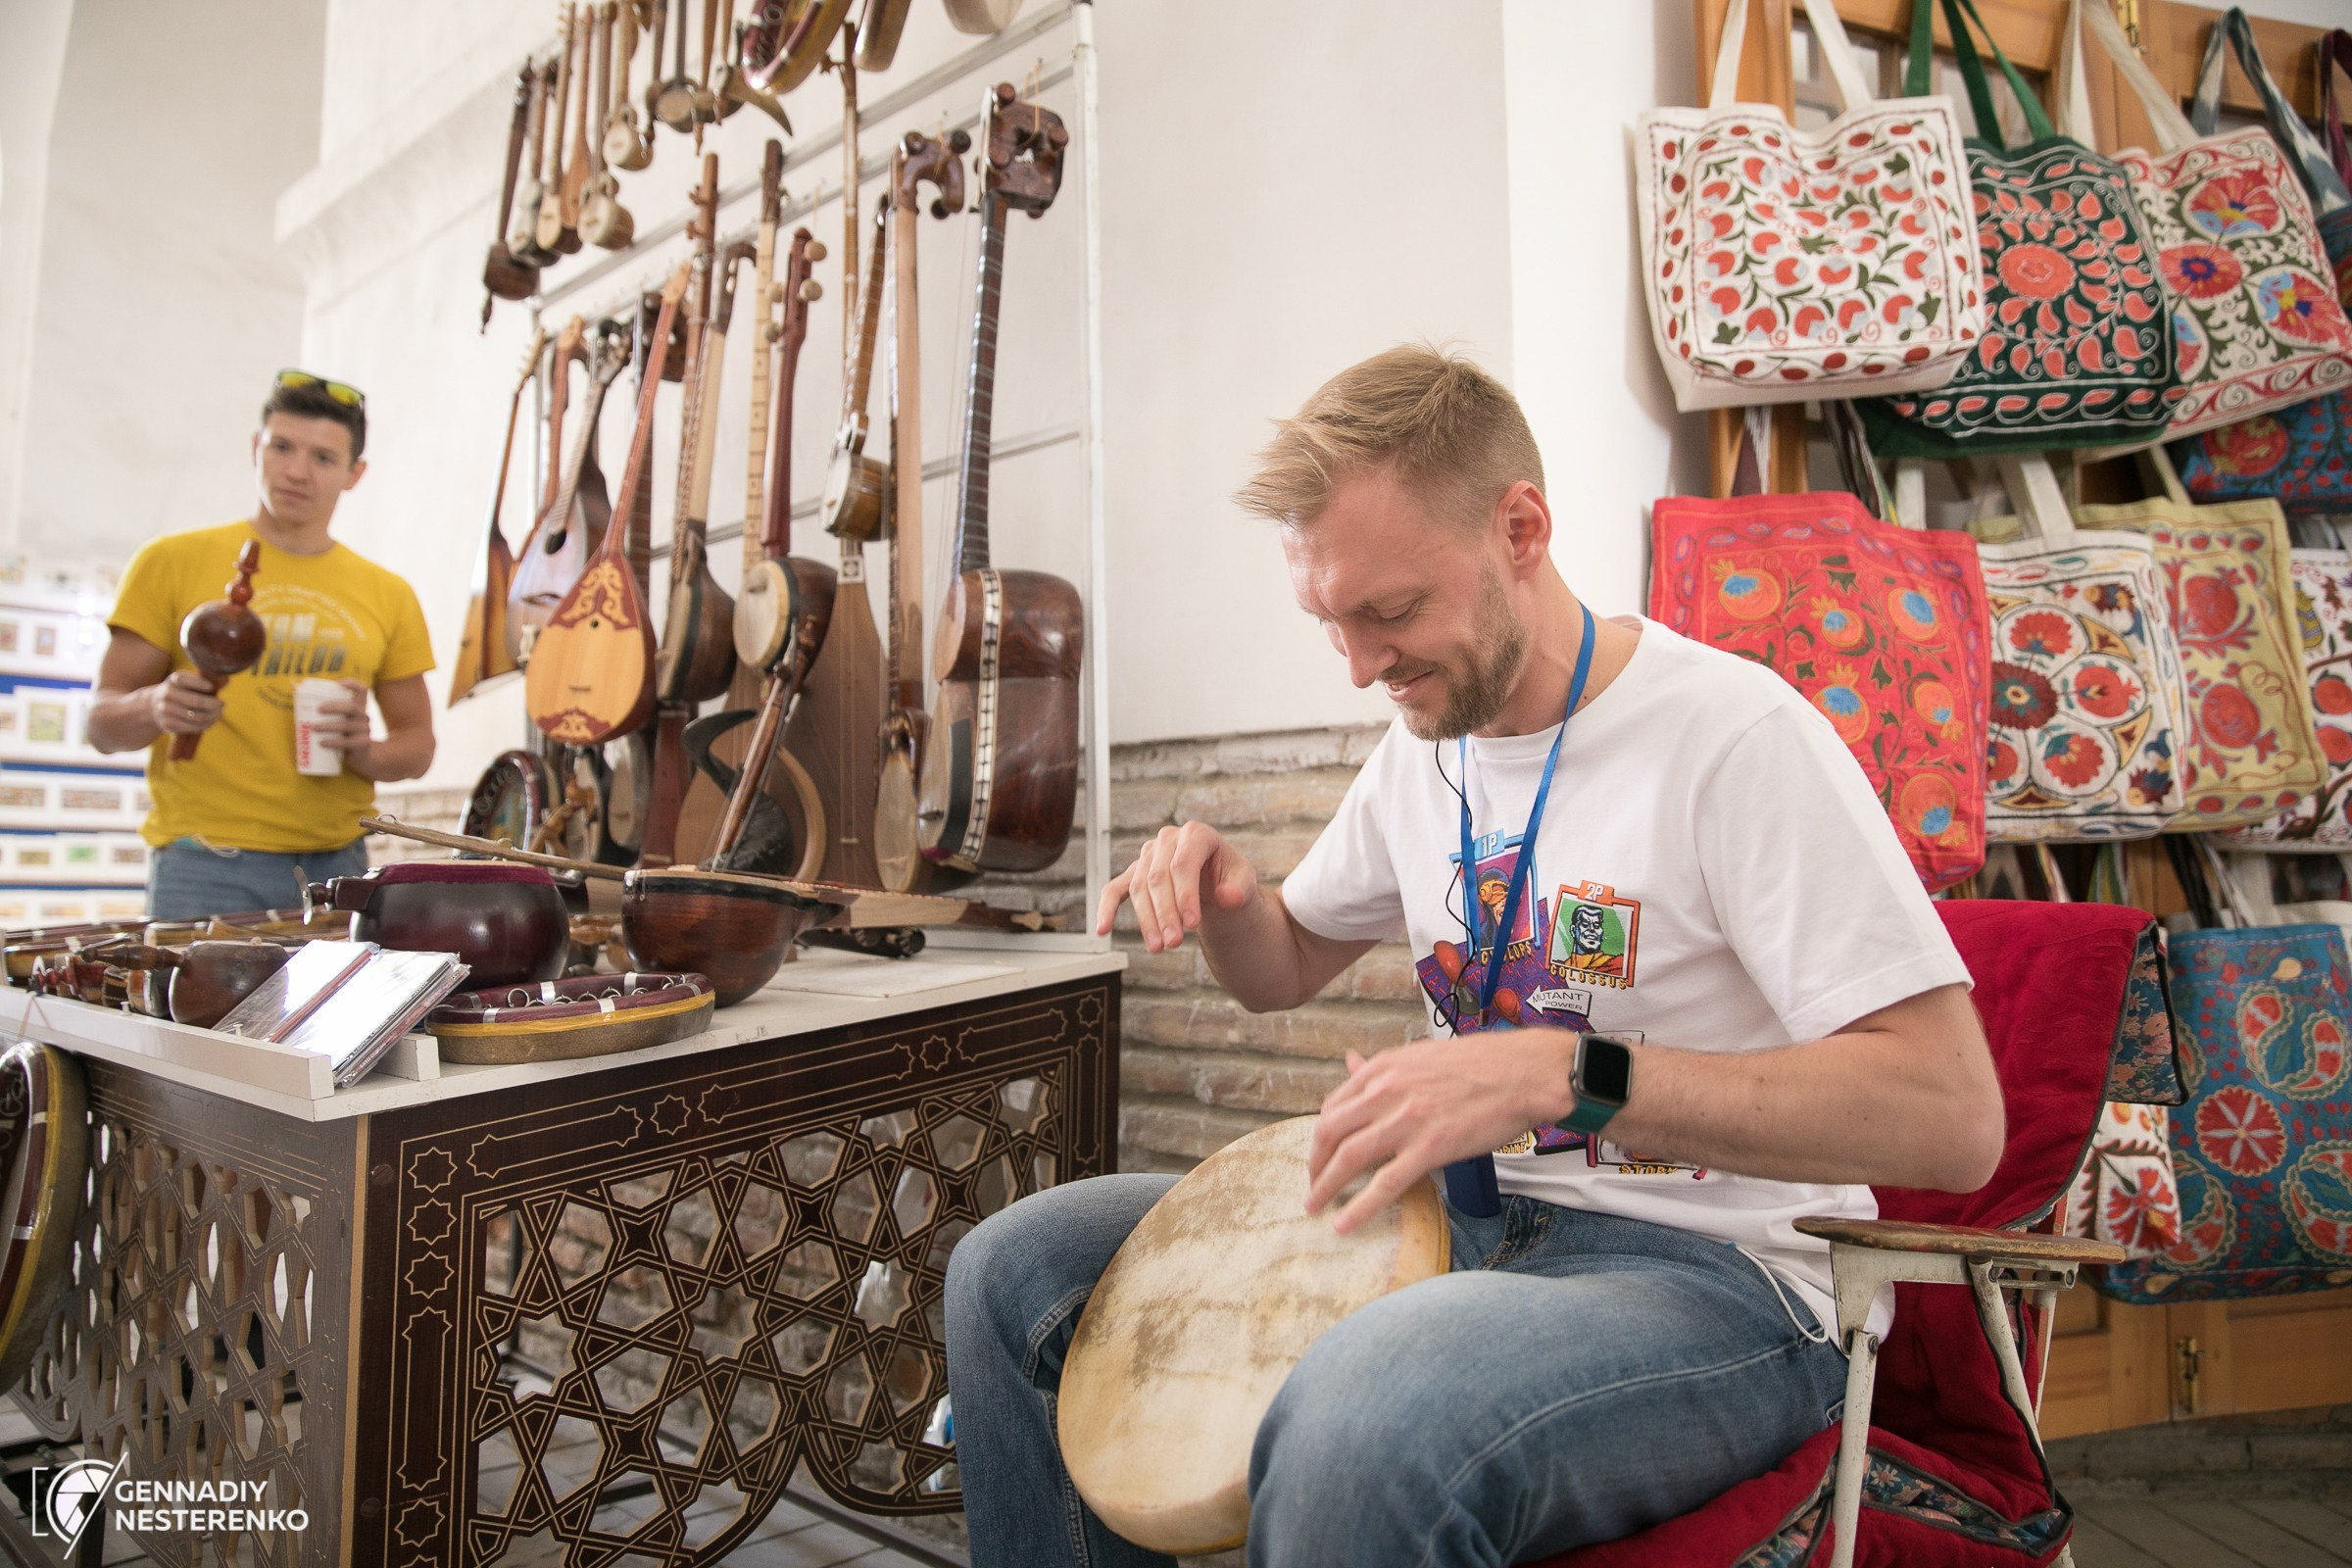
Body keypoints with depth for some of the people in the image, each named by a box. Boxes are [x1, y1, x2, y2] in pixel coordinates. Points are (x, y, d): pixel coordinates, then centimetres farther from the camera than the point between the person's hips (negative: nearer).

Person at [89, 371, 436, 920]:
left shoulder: (388, 596, 10)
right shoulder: (172, 562, 4)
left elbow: (417, 744, 14)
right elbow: (103, 724, 4)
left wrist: (363, 750, -7)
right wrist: (155, 707, -18)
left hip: (336, 869, 2)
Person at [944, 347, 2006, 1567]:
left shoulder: (1733, 734, -16)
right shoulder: (1424, 745, 8)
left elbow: (1953, 1118, -21)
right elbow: (1284, 970, 21)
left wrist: (1567, 1072, -30)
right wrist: (1218, 891, -3)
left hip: (1714, 1276, -6)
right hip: (1461, 1219, 7)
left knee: (1363, 1426, -40)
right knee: (1014, 1270, 0)